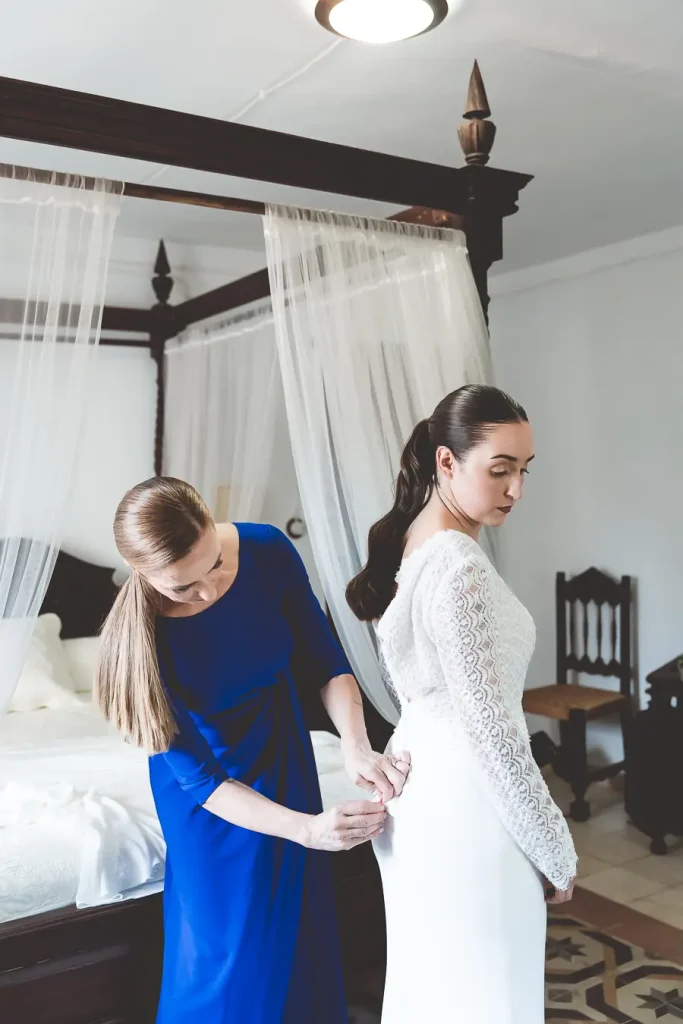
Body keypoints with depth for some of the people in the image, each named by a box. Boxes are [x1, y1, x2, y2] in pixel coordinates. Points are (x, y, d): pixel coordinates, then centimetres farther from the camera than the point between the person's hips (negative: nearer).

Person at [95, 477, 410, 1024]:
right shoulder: (137, 636, -30)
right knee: (228, 945, 4)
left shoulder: (268, 550, -24)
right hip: (213, 793, -3)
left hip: (285, 754, 3)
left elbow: (326, 661, -13)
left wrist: (357, 748, -29)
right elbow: (198, 775, -23)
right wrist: (304, 827, -33)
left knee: (300, 924, 15)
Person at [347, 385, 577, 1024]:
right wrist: (557, 852, -12)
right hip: (465, 806, -9)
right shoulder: (459, 566, -23)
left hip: (416, 784, 9)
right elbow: (491, 727, -23)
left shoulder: (407, 543, 6)